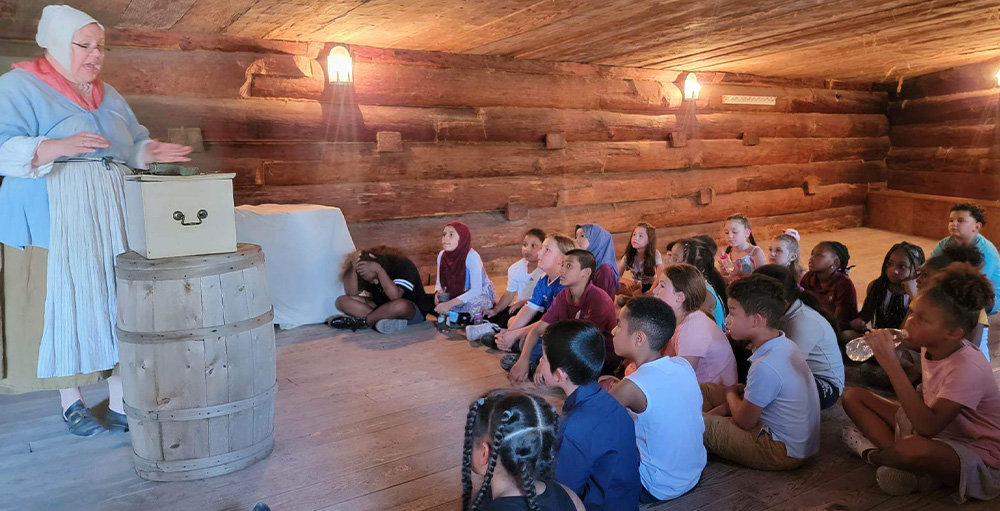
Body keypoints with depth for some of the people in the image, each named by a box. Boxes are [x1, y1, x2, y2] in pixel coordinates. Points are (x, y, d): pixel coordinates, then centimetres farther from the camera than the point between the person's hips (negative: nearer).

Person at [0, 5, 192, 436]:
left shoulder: (110, 96, 19)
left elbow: (133, 145, 22)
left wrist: (153, 152, 0)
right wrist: (54, 147, -30)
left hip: (112, 221, 5)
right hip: (55, 223, -5)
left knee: (118, 307, 2)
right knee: (65, 308, 0)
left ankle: (120, 403, 8)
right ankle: (71, 402, 16)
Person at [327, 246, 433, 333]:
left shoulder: (403, 265, -22)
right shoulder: (369, 273, -5)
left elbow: (395, 296, -36)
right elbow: (351, 293, -13)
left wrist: (379, 270, -38)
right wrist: (353, 268, -24)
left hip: (414, 311, -6)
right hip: (384, 310, 6)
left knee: (400, 305, -44)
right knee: (342, 301, -12)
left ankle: (362, 322, -19)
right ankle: (387, 322, -29)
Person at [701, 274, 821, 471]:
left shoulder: (766, 367, -31)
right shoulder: (784, 345, -2)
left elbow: (744, 421, -17)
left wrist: (731, 394, 3)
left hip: (782, 452, -9)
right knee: (704, 390, 8)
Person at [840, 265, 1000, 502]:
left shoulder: (967, 368, -28)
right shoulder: (930, 347, -5)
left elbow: (927, 428, -38)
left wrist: (891, 364, -41)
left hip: (979, 457, -8)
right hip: (936, 431, 8)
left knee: (914, 449, -41)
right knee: (854, 396, 1)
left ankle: (873, 454, -6)